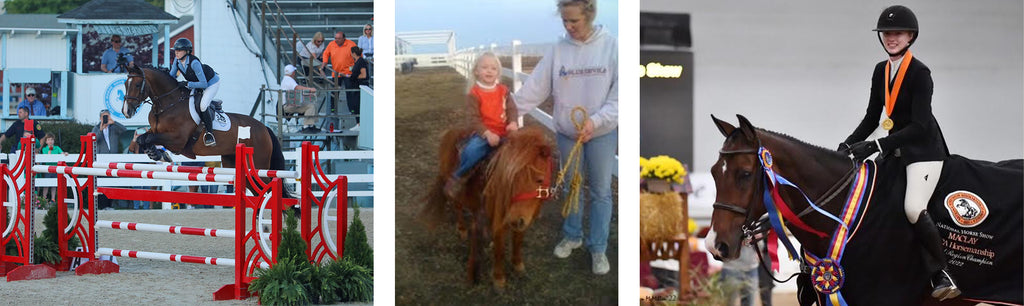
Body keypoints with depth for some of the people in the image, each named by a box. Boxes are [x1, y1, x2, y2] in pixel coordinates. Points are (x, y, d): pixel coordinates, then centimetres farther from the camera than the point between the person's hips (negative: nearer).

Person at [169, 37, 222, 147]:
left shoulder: (194, 62, -35)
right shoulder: (177, 61, -14)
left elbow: (204, 84, -34)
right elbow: (172, 76, 1)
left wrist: (187, 83, -36)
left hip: (211, 82, -8)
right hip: (196, 83, 8)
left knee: (203, 106, -24)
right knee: (190, 104, -10)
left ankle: (210, 134, -12)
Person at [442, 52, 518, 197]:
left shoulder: (504, 91, 9)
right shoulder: (474, 93, -4)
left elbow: (512, 109, 5)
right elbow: (474, 118, -9)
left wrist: (513, 122, -19)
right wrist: (487, 134, -22)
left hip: (504, 132, 4)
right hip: (484, 133, -4)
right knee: (471, 151, -31)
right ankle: (458, 177, -5)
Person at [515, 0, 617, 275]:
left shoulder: (611, 46, -11)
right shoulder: (558, 50, -6)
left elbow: (619, 95, -12)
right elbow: (534, 88, -5)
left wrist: (596, 120, -23)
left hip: (602, 133, -2)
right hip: (567, 133, 2)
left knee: (600, 192, 7)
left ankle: (598, 247, 19)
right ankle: (572, 236, 35)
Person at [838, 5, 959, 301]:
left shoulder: (920, 73, -15)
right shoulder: (881, 71, 8)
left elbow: (919, 126, -22)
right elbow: (872, 118, 12)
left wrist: (876, 146, -27)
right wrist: (849, 144, -4)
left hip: (924, 148, -9)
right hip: (896, 149, 9)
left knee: (913, 208, -26)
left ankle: (942, 274, -10)